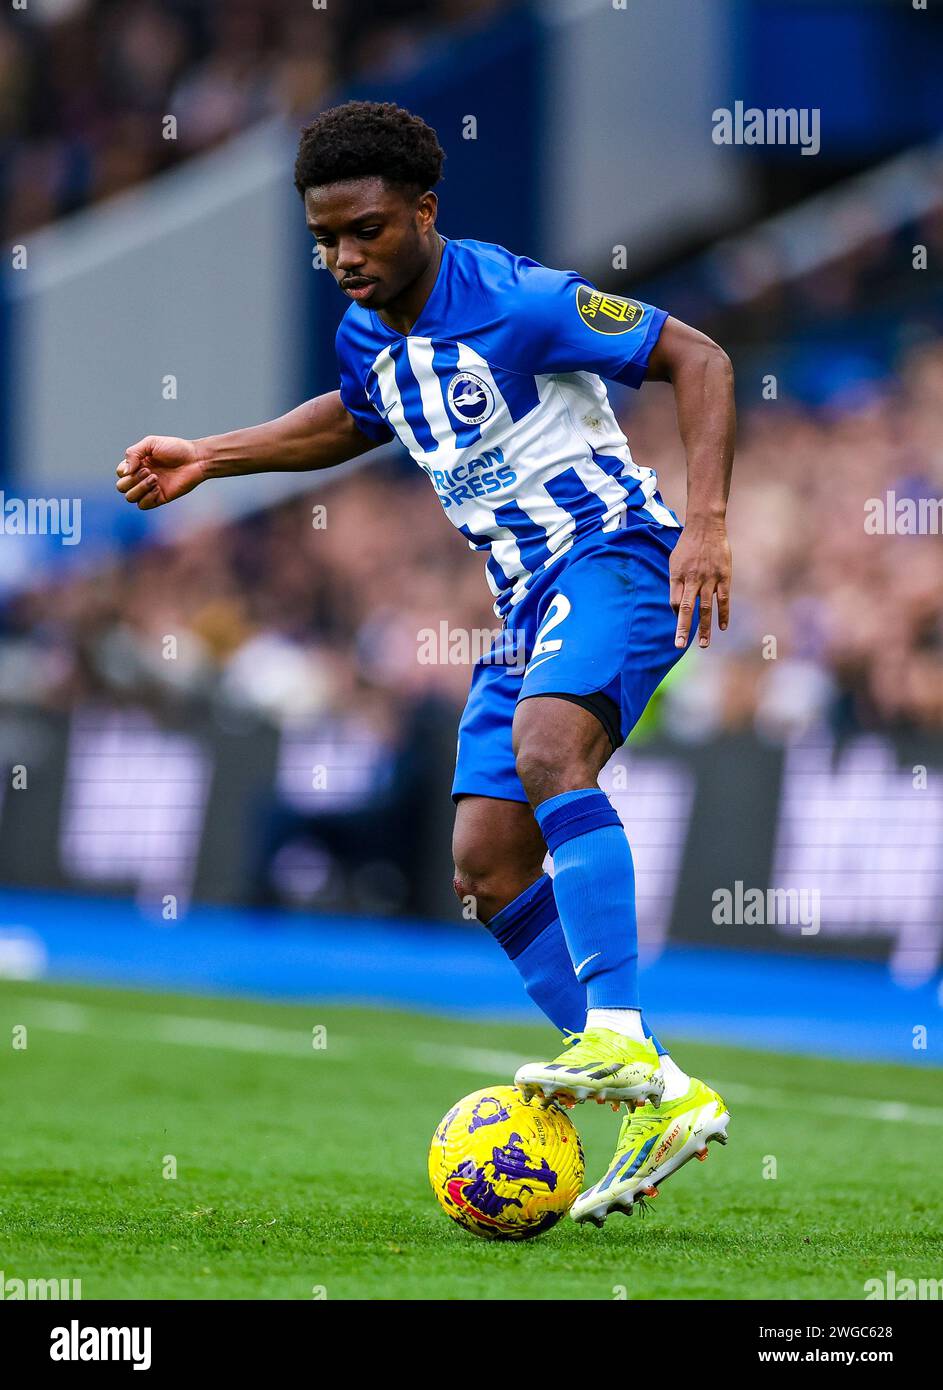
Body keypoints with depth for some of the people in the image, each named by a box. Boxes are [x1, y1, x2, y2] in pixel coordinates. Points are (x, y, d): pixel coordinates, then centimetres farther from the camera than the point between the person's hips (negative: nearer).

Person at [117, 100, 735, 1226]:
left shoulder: (516, 303, -17)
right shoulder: (368, 333, 8)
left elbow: (696, 360, -14)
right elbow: (358, 418, 33)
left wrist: (706, 524, -24)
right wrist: (210, 458, 27)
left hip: (613, 553, -9)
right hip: (527, 599, 9)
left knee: (547, 749, -36)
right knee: (487, 862, -2)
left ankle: (618, 1040, -44)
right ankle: (663, 1102, 1)